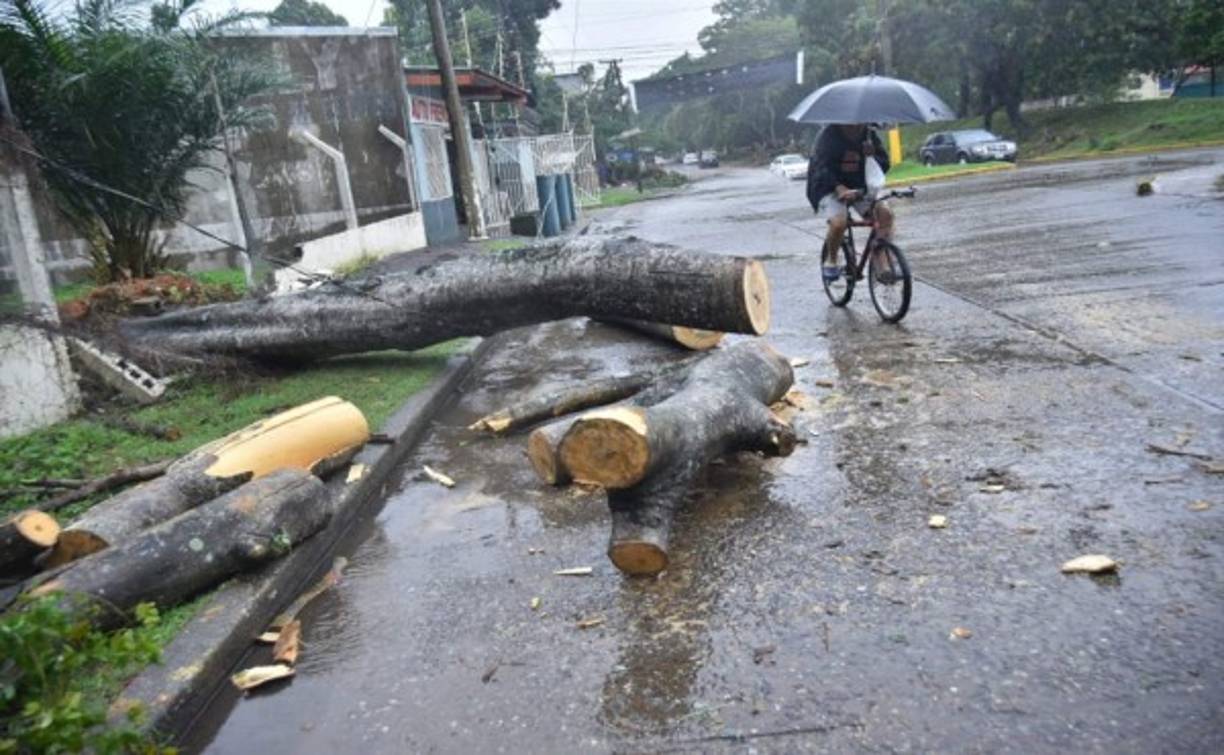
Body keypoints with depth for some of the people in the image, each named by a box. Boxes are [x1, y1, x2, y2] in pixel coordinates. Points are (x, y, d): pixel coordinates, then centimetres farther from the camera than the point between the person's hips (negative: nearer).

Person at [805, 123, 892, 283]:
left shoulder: (870, 135, -2)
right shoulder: (830, 134, -16)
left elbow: (884, 165, 1)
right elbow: (821, 167, -26)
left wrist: (872, 155, -22)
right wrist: (840, 188, -43)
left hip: (859, 188, 5)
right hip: (829, 188, -5)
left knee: (885, 213, -17)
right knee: (839, 222, -31)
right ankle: (830, 261, -3)